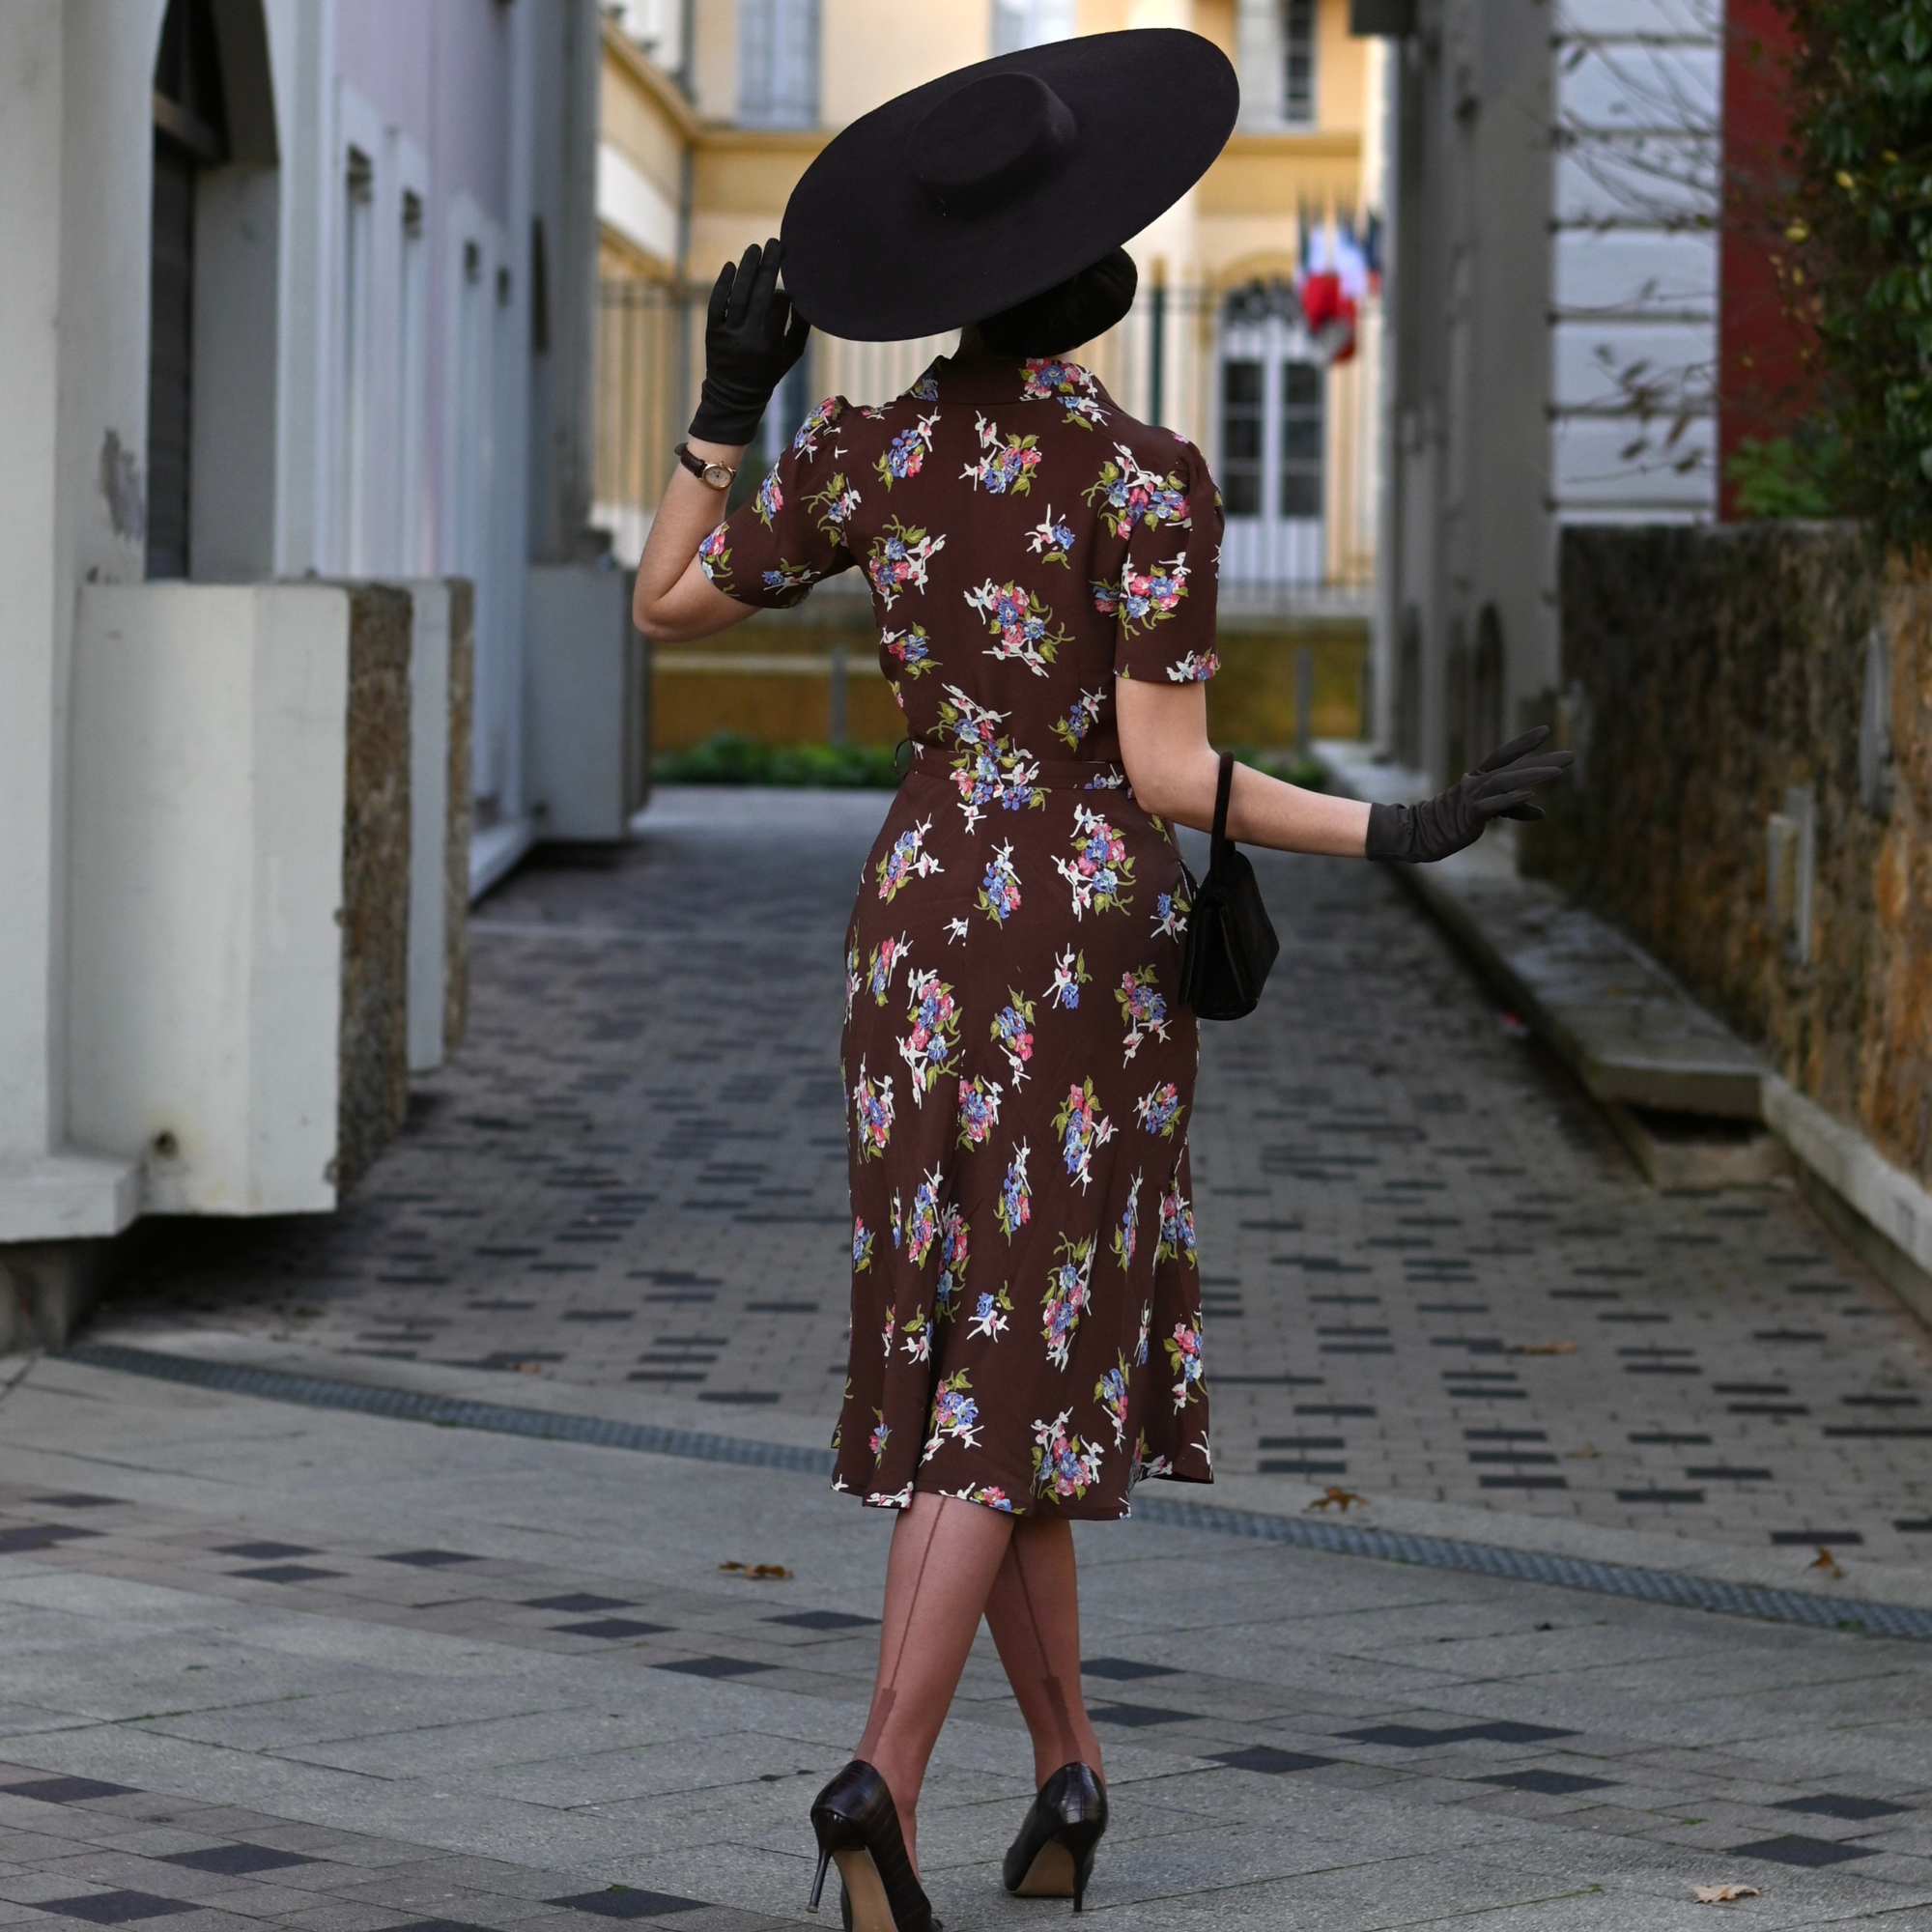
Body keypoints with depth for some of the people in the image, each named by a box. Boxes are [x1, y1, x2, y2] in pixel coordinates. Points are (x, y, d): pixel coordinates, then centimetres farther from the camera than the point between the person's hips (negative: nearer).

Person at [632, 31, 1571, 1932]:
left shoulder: (866, 451, 0)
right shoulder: (1147, 476, -13)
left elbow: (663, 603, 12)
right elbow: (1164, 772, -15)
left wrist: (727, 401, 19)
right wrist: (1394, 832, -15)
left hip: (924, 906, 4)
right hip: (1094, 927, -4)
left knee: (969, 1340, 15)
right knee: (1014, 1371, -5)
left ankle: (1066, 1768, 19)